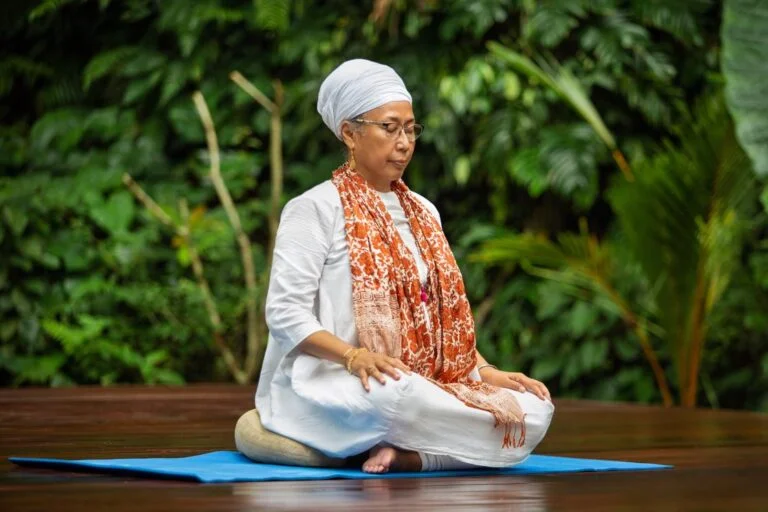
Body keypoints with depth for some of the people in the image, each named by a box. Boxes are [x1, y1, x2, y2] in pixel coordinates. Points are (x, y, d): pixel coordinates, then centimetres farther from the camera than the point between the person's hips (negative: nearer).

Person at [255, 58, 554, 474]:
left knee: (536, 408, -18)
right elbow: (285, 313, -10)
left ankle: (403, 453, -20)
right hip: (339, 387, -7)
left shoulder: (423, 213, 20)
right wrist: (355, 356, -26)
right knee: (416, 399, -42)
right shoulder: (316, 208, -1)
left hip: (427, 384, 7)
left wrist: (487, 373, 2)